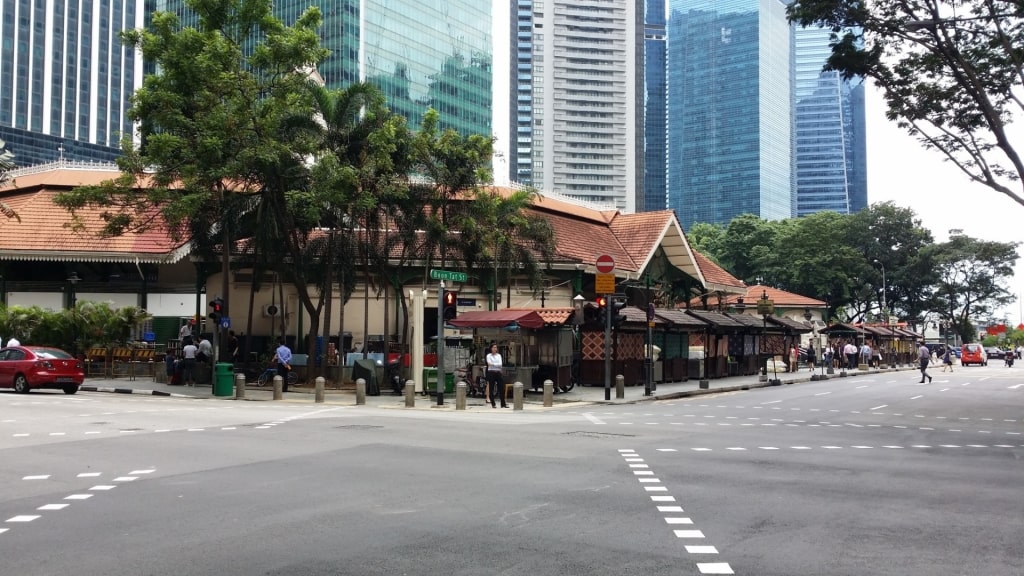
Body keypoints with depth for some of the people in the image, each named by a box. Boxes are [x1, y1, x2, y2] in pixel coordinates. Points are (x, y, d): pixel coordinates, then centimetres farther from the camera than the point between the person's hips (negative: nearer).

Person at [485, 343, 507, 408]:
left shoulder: (499, 355, 12)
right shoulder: (489, 356, 2)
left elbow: (500, 364, -3)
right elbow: (489, 363, -13)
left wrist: (493, 364, -13)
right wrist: (497, 365, -16)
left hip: (498, 373, 3)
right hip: (491, 373, -3)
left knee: (501, 388, -2)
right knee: (491, 388, -1)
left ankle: (503, 403, 3)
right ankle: (493, 404, 8)